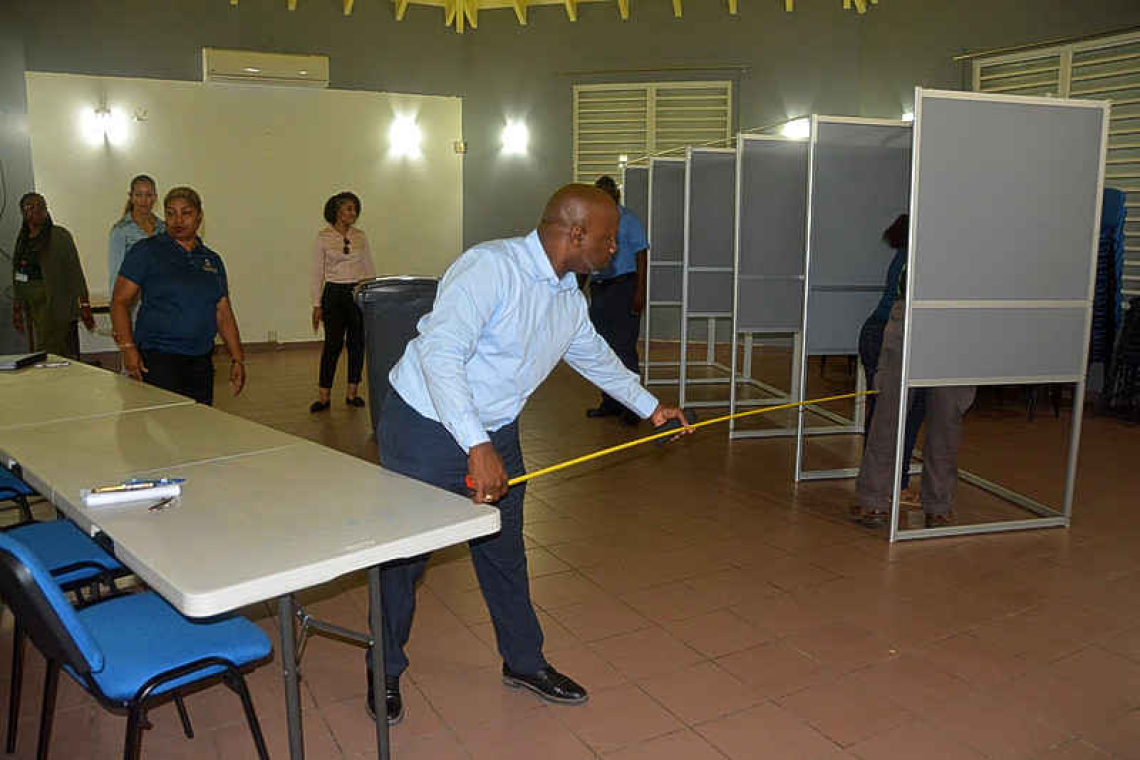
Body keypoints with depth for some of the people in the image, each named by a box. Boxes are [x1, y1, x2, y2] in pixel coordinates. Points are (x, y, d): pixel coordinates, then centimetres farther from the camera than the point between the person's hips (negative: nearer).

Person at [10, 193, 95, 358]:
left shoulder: (60, 236, -5)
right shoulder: (22, 239, 12)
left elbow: (75, 271, -8)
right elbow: (17, 275, 19)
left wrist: (84, 306, -13)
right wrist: (16, 309, 20)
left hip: (57, 306, -6)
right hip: (32, 309, 6)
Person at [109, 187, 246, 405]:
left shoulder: (212, 260, 14)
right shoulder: (146, 251, 0)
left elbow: (224, 314, 14)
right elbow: (120, 301, -3)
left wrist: (237, 359, 7)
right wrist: (128, 348, -15)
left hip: (201, 362, 5)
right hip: (158, 359, -4)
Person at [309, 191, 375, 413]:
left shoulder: (360, 237, 7)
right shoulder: (324, 237, 0)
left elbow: (370, 269, 12)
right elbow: (317, 272, 0)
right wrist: (317, 304, -4)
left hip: (359, 293, 3)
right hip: (334, 293, -3)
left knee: (357, 343, 3)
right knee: (332, 344, -7)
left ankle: (352, 392, 13)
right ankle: (324, 396, 1)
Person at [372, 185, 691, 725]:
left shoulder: (570, 299, 3)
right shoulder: (489, 267, -25)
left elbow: (597, 357, 22)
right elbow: (440, 354, -34)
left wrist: (650, 406, 30)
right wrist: (477, 447, -39)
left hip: (496, 436, 7)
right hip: (426, 427, -7)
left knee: (505, 553, 16)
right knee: (403, 556, 7)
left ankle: (524, 661, 35)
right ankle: (385, 671, 29)